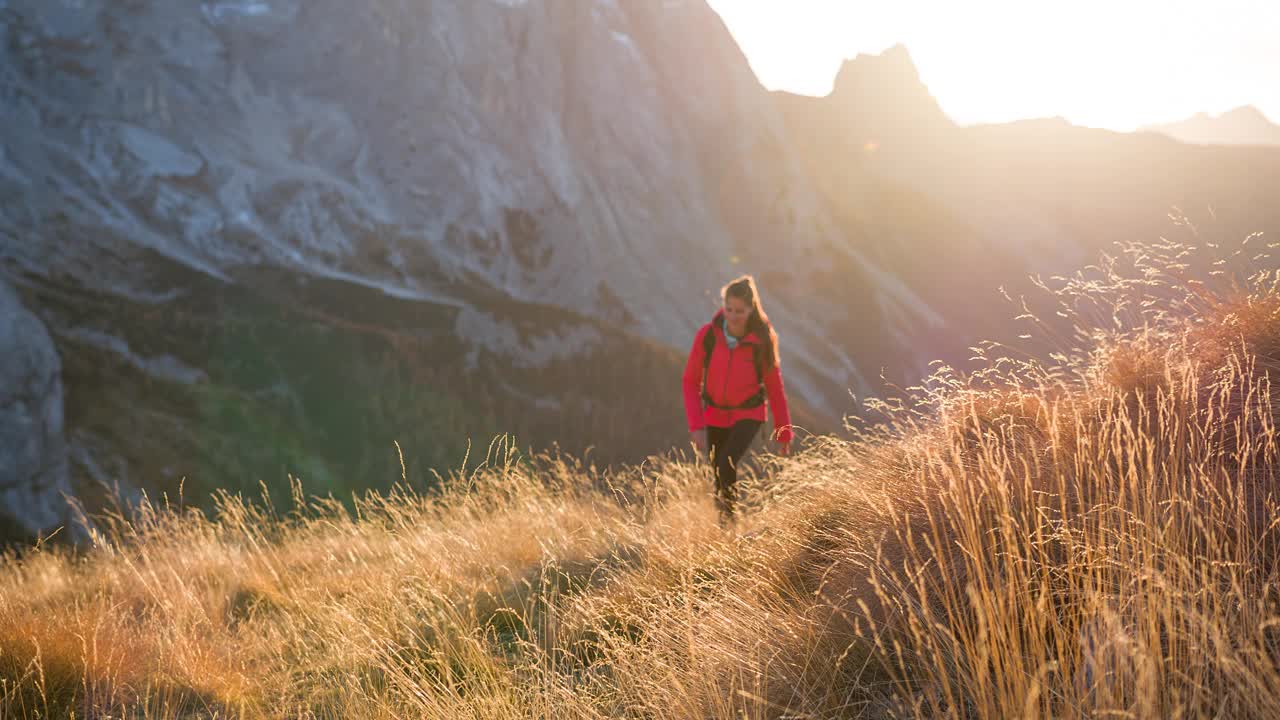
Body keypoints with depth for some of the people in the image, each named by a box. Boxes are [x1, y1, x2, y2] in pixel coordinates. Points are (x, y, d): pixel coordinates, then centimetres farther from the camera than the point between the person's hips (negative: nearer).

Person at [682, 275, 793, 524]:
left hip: (748, 413, -2)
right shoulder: (707, 335, -16)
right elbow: (691, 381, -8)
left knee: (727, 464, -23)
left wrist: (783, 431, -2)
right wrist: (696, 425, -15)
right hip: (715, 414, 2)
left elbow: (774, 387, -6)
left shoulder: (761, 340, -17)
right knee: (720, 474, 8)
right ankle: (723, 524, 31)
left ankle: (729, 518, -1)